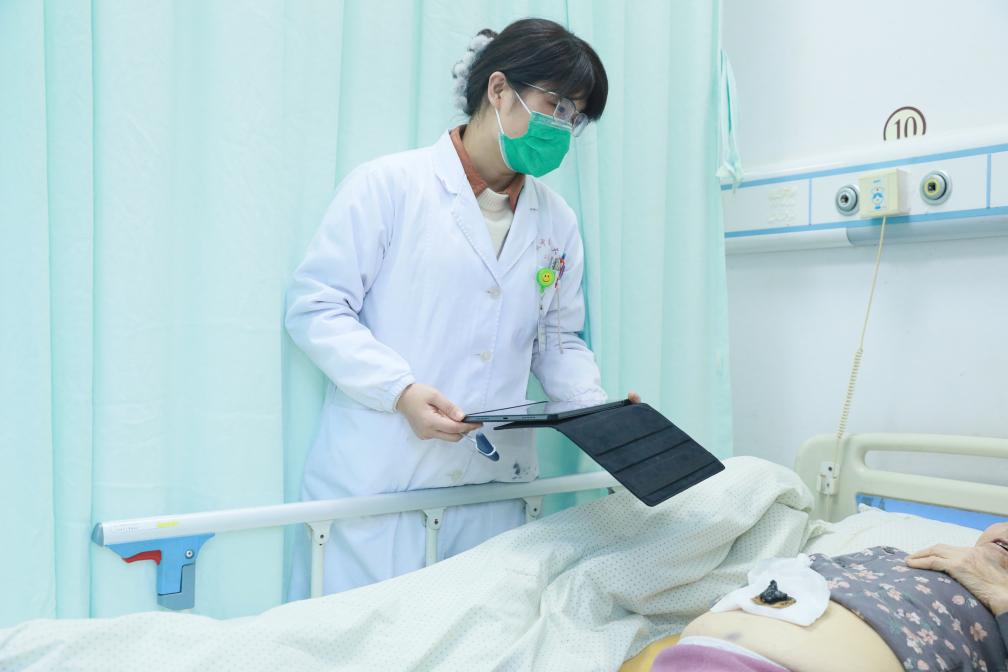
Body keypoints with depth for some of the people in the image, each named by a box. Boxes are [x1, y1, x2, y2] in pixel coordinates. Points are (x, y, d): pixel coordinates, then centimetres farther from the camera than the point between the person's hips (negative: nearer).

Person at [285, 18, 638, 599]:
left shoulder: (557, 222, 13)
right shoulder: (388, 185, -3)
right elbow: (315, 308, -6)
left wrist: (596, 409, 0)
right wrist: (400, 390, -18)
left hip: (492, 487, 4)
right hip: (376, 480, -4)